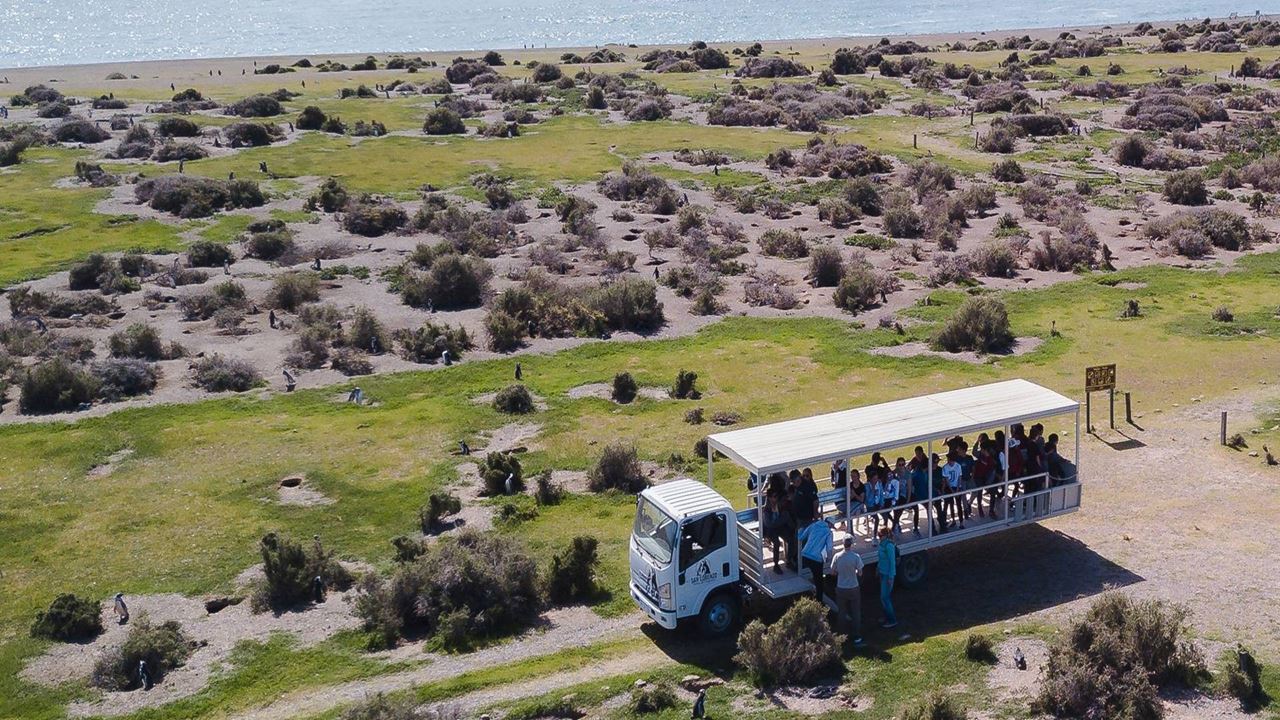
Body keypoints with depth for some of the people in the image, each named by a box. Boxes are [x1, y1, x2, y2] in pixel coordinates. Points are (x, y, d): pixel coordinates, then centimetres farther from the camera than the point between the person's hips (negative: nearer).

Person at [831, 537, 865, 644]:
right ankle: (857, 637, 14)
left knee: (842, 614, 15)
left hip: (841, 589, 2)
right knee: (856, 614, 11)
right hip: (853, 589, -2)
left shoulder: (837, 557, -10)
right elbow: (860, 573, -9)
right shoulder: (856, 557, -16)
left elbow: (833, 572, -1)